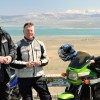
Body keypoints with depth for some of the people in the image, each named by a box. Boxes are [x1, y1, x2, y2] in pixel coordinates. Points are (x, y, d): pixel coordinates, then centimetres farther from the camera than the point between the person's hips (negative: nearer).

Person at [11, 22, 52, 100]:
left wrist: (40, 62, -9)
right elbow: (13, 62, -7)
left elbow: (46, 59, 13)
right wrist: (25, 64, -20)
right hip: (24, 78, -3)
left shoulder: (40, 44, 8)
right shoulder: (18, 45, -5)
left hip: (38, 76, 3)